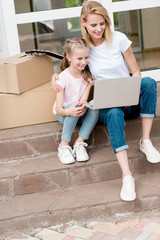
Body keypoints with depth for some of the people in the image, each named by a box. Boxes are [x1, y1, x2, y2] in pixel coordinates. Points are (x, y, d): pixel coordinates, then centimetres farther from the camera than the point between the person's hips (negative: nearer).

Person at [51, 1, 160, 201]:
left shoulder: (118, 39, -2)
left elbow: (135, 72, 2)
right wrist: (55, 76, -5)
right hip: (106, 105, -1)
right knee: (114, 114, -38)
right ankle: (127, 176, -47)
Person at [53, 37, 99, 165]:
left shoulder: (88, 74, -6)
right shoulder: (64, 77, -18)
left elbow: (84, 99, -15)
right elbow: (58, 109, -21)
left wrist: (83, 105, -41)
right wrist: (69, 111, -44)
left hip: (81, 112, 3)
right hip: (64, 114, -3)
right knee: (75, 104, -36)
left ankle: (79, 143, -20)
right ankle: (64, 145, -25)